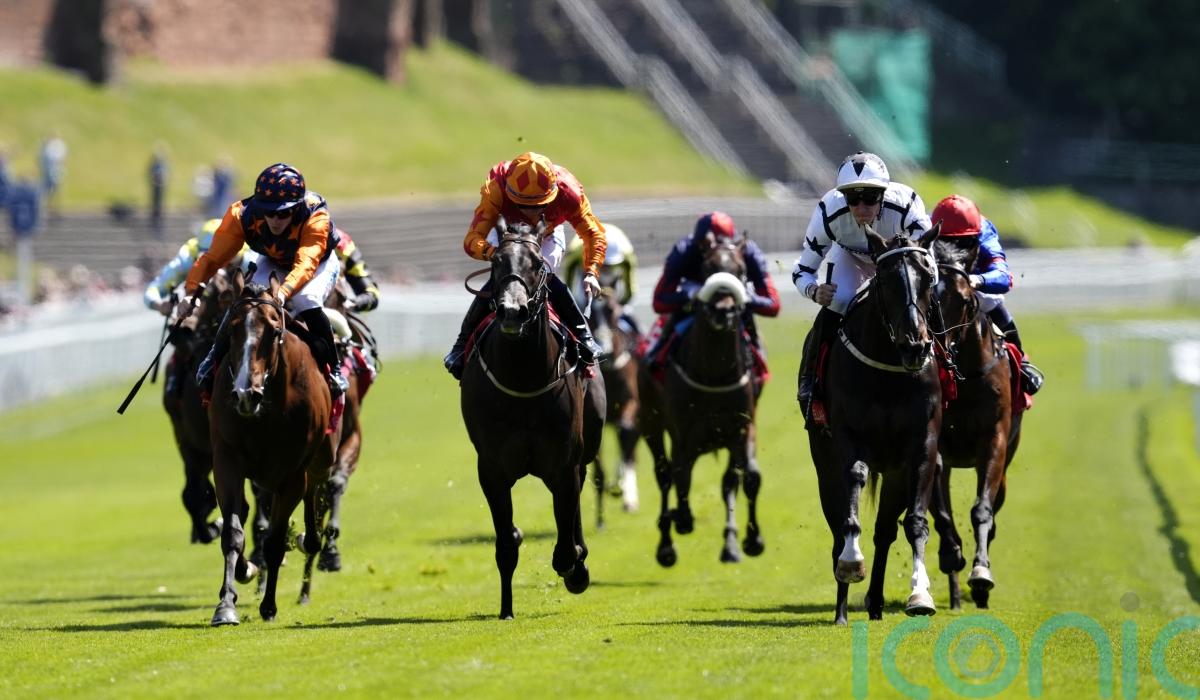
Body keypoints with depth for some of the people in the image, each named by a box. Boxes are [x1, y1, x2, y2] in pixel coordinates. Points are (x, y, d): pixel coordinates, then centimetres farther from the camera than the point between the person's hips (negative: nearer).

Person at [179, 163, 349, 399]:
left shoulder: (316, 217, -41)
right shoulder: (243, 214, -32)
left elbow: (306, 263, -54)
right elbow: (213, 257, -28)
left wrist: (285, 291, -72)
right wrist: (192, 291, -40)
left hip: (319, 263, -3)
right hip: (272, 262, 3)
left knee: (307, 301, -33)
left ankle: (332, 369, -14)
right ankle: (214, 363, 5)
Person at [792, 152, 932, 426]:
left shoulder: (906, 206, -41)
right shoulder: (829, 213, -38)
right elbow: (802, 270, -27)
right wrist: (814, 290, -50)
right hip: (850, 256, 0)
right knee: (836, 306, -22)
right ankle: (809, 386, -7)